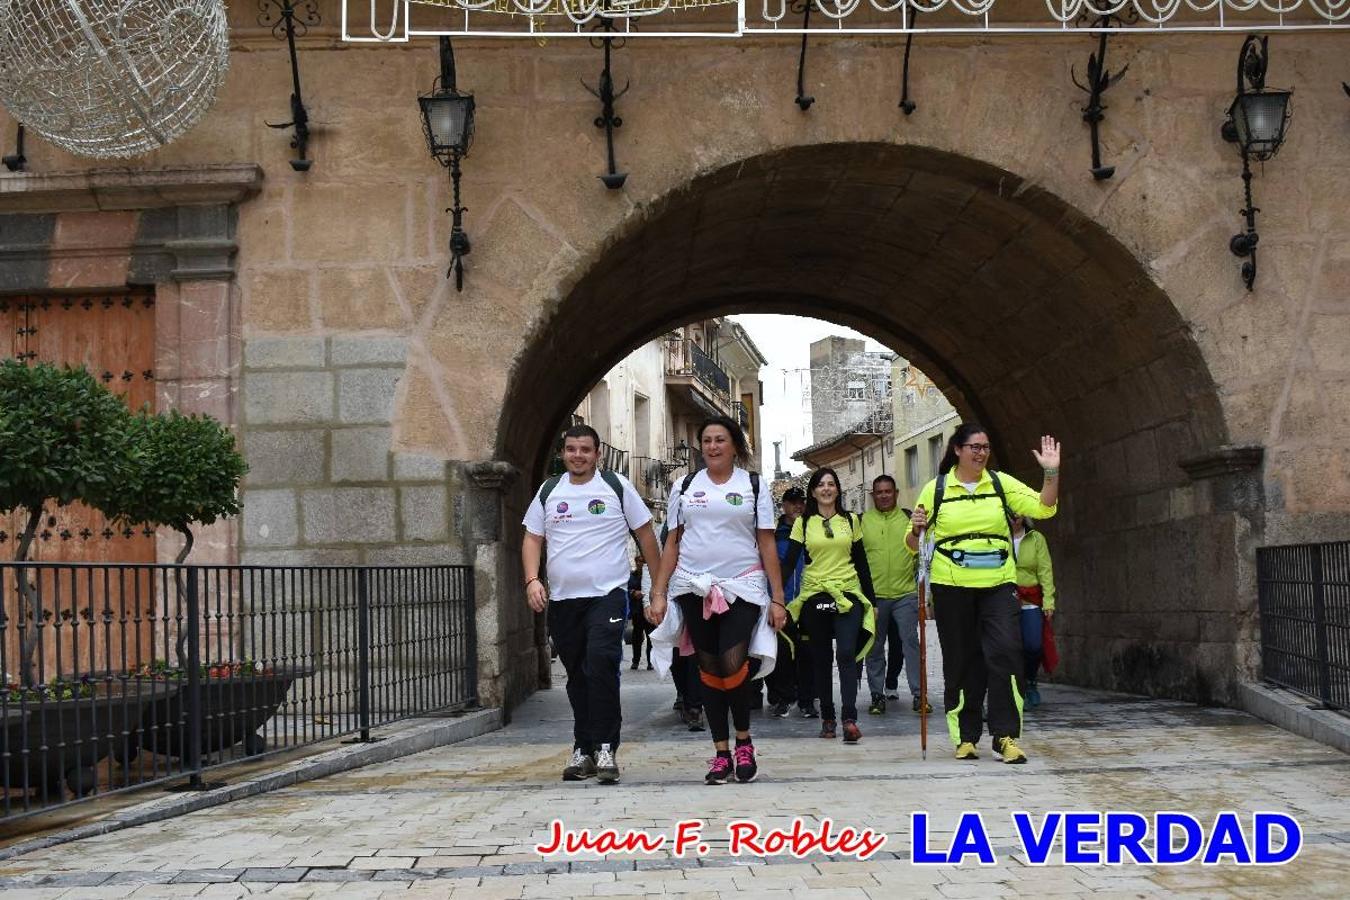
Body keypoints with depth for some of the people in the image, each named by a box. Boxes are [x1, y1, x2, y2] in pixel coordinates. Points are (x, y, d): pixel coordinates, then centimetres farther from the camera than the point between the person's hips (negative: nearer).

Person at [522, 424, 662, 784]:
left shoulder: (616, 486, 2)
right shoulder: (549, 491, 11)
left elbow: (645, 533, 6)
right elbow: (532, 539, 12)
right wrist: (532, 579, -4)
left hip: (607, 594, -4)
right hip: (562, 599, 4)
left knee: (601, 666, -19)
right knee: (577, 675, 10)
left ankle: (605, 747, -13)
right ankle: (583, 749, 20)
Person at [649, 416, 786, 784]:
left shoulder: (753, 486, 6)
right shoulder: (685, 487, 11)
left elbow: (767, 544, 3)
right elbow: (672, 543, 11)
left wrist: (777, 598, -3)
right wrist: (658, 593, 3)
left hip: (741, 587, -2)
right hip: (694, 588, 2)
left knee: (733, 666, -16)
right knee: (709, 670, 4)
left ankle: (744, 740, 7)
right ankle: (721, 754, 11)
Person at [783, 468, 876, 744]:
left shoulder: (851, 520, 10)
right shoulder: (803, 523, 6)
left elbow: (861, 562, 14)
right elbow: (790, 562, 1)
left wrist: (871, 600, 11)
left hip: (848, 594, 0)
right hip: (814, 595, 0)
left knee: (847, 654, -15)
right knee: (821, 659, 5)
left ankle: (850, 718, -20)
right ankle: (827, 718, 15)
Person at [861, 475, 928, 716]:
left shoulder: (909, 518, 7)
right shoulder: (862, 521, 5)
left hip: (905, 593, 0)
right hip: (873, 595, 1)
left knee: (910, 642, -5)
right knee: (875, 647, 6)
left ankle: (918, 694, -1)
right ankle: (877, 695, 14)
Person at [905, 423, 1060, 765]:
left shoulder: (1001, 483, 7)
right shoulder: (936, 489, 4)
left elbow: (1043, 508, 0)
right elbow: (914, 544, 8)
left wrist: (1051, 472, -13)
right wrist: (916, 529, -14)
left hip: (998, 584, 0)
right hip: (952, 586, 0)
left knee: (1006, 653, -12)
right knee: (961, 662, 5)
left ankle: (1006, 735, -7)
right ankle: (965, 736, 14)